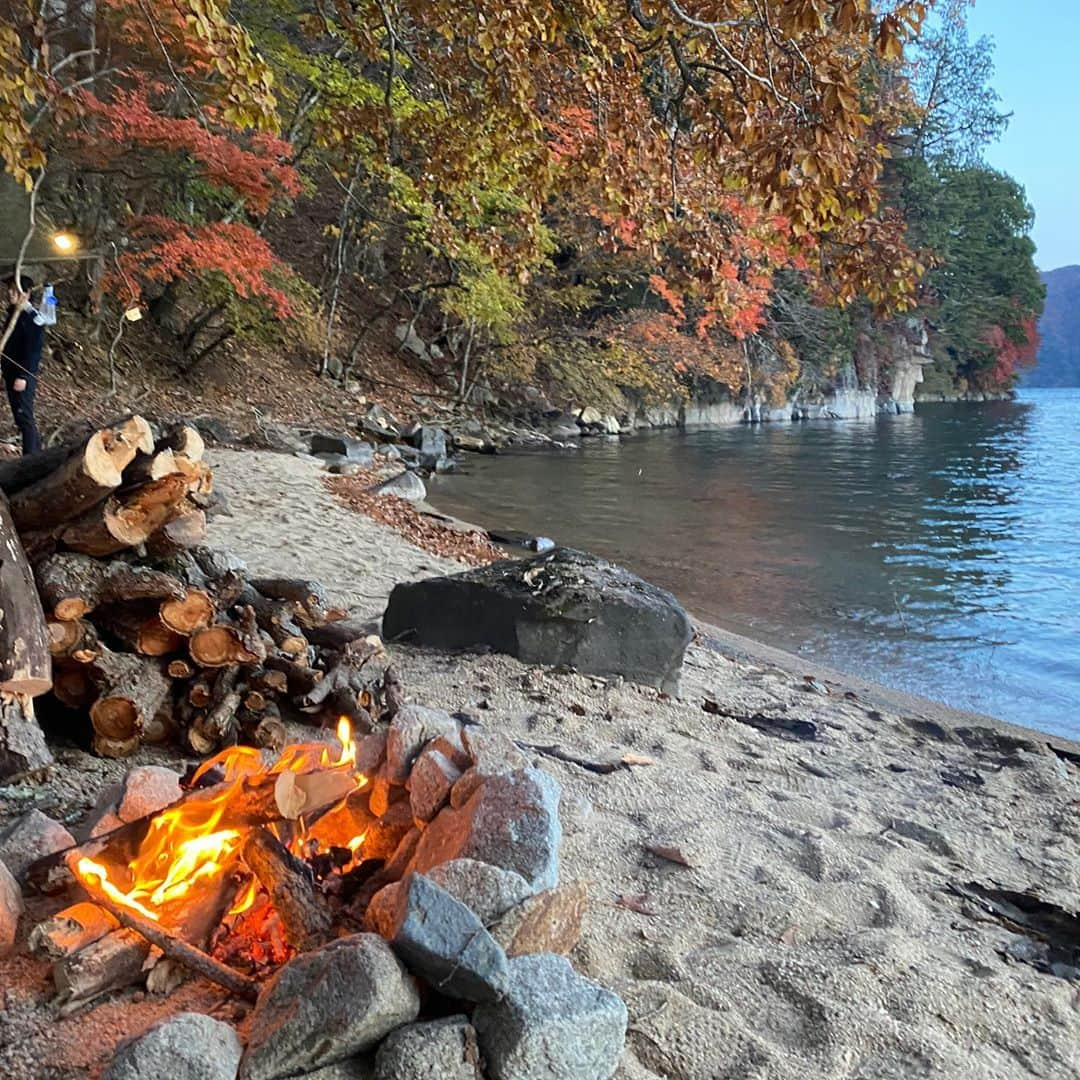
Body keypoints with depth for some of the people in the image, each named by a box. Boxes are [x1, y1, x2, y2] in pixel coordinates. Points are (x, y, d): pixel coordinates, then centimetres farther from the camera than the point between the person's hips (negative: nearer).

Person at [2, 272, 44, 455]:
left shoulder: (31, 317, -16)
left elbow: (33, 350, -20)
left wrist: (23, 376, -22)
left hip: (23, 375, -9)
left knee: (24, 417, -7)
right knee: (19, 415, 14)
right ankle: (36, 450, 23)